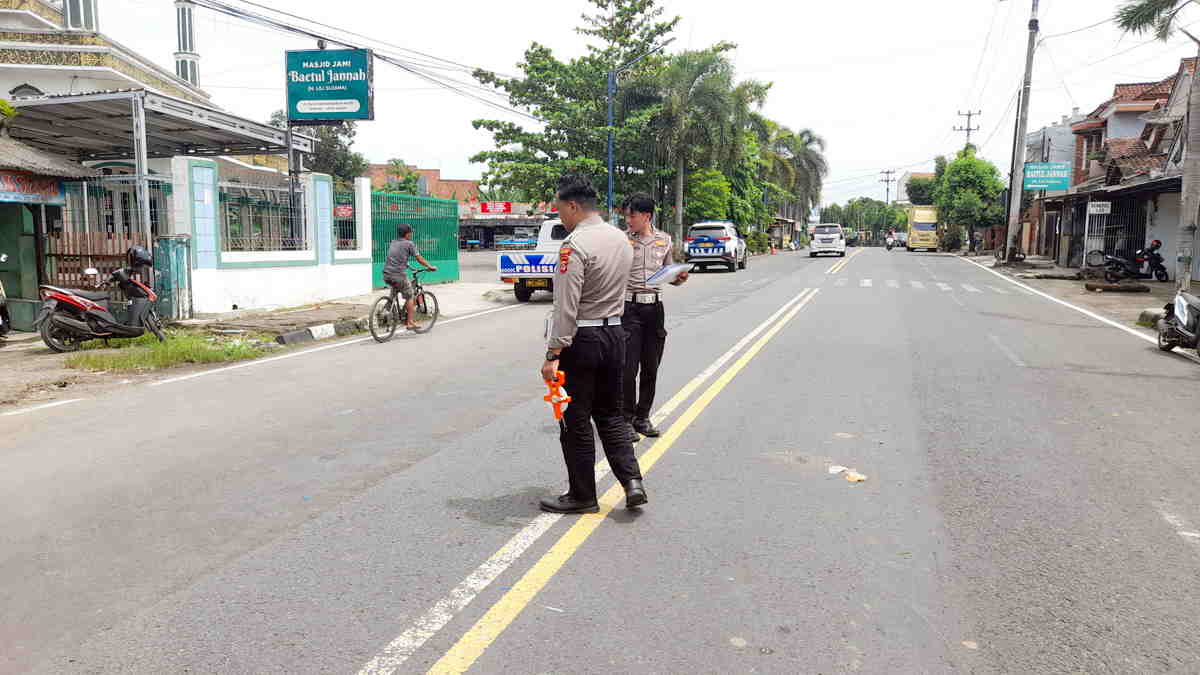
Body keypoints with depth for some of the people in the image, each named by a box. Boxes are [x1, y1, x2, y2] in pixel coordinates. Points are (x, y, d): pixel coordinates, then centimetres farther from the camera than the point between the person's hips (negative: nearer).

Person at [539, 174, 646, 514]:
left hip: (581, 339, -8)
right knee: (610, 413, 19)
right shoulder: (620, 238, 8)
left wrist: (554, 354, -21)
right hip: (615, 332, 8)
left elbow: (566, 307, -22)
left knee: (575, 420, 5)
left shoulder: (575, 245, -17)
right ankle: (632, 480, 9)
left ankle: (582, 496, 16)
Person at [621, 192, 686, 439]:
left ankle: (642, 417, 23)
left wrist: (680, 278, -4)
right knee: (628, 368, -5)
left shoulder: (664, 240, 8)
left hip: (655, 307, 4)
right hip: (629, 308, -3)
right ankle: (626, 418, 10)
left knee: (651, 368, 9)